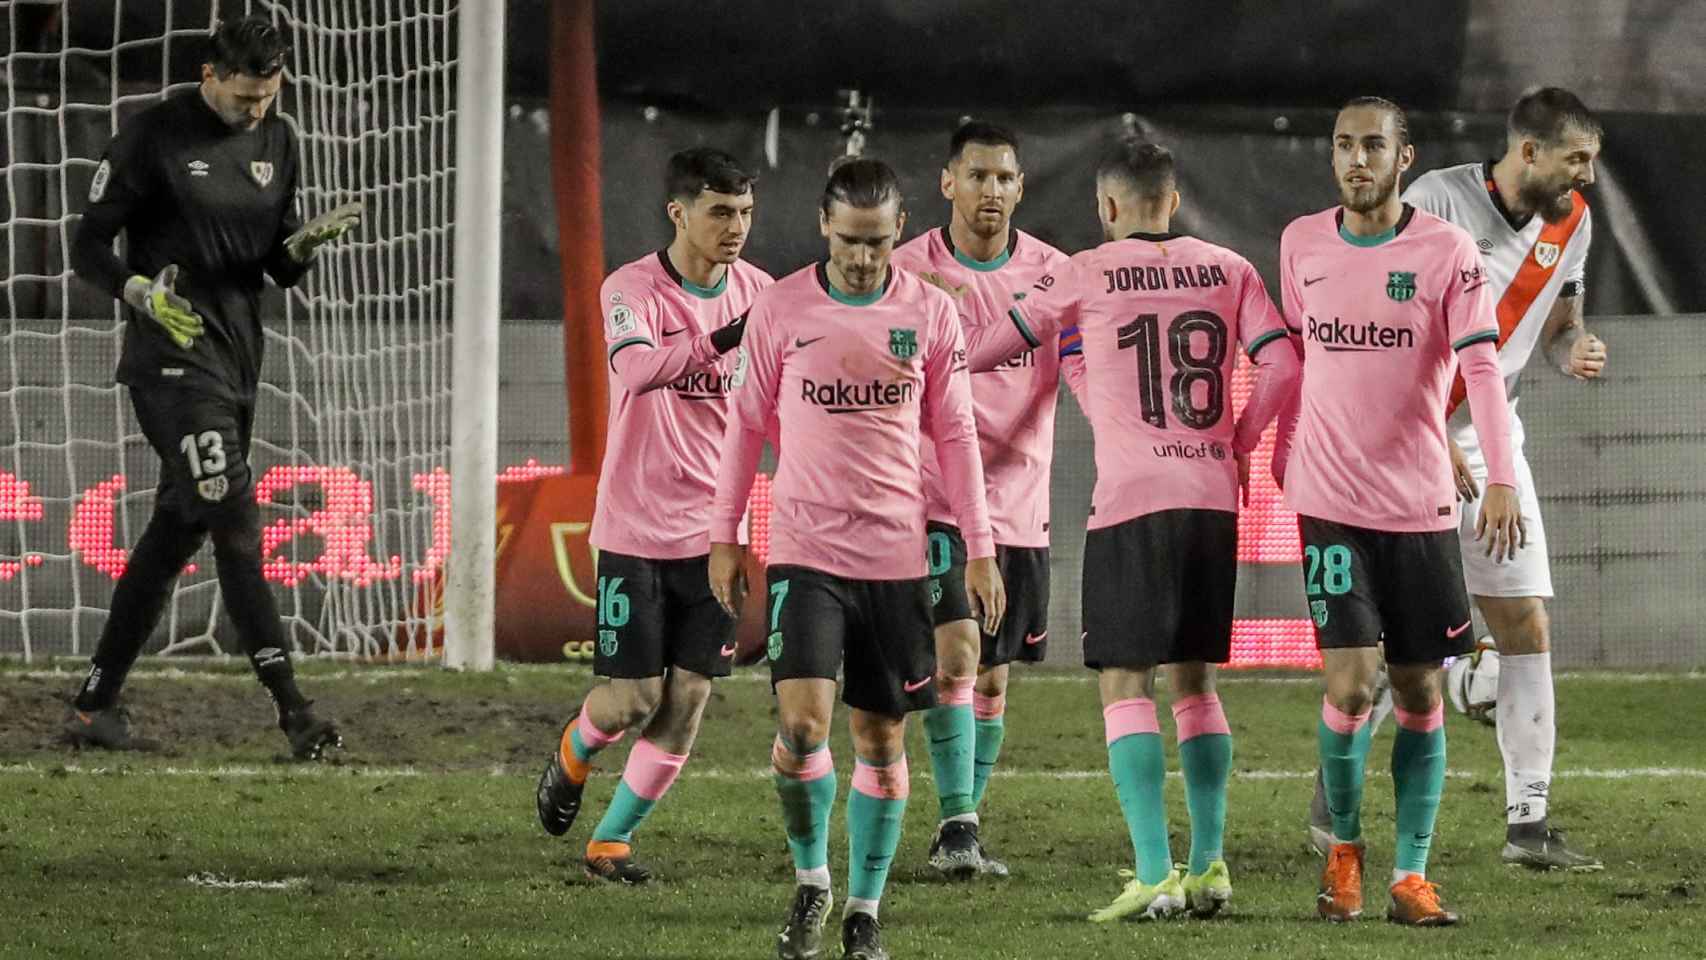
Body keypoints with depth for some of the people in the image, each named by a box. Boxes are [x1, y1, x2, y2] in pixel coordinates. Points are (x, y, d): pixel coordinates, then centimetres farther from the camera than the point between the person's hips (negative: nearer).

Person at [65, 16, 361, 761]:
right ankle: (291, 710, -22)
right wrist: (140, 292, -23)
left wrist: (304, 244, -6)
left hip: (238, 353, 7)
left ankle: (95, 704, 17)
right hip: (172, 356, -7)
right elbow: (89, 248, -5)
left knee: (179, 526, 9)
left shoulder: (274, 142, 13)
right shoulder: (153, 137, -7)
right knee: (234, 520, -16)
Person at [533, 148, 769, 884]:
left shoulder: (757, 292, 3)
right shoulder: (633, 290, -13)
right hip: (636, 527, -4)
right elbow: (636, 367, -35)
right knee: (633, 699, -4)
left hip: (716, 529, 4)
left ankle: (612, 839, 13)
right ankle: (572, 755, 30)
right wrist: (722, 339, -49)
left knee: (687, 701, -1)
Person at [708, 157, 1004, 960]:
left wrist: (980, 551, 6)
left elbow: (955, 435, 8)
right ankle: (811, 880, 6)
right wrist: (723, 536, 6)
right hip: (805, 552, -1)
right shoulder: (780, 310, -1)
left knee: (882, 734, 4)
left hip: (897, 555, 1)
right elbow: (747, 423, 7)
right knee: (802, 720, -15)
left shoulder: (930, 315, 1)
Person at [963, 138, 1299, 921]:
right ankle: (1208, 866, 14)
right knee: (1195, 680, 15)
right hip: (1213, 494, 4)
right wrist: (1239, 445, 15)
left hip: (1132, 501, -4)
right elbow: (1281, 366, 1)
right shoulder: (1227, 270, 8)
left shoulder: (1087, 276, 0)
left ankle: (1154, 874, -13)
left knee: (1124, 682, -2)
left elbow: (989, 348, 10)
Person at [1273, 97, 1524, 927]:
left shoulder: (1445, 251, -5)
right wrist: (1281, 455, 21)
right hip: (1330, 502, 1)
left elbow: (1482, 367, -12)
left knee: (1420, 694, 2)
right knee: (1350, 686, -10)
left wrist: (1501, 481, -22)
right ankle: (1343, 845, 13)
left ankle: (1411, 875, 11)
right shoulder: (1302, 243, 5)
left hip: (1420, 506, -1)